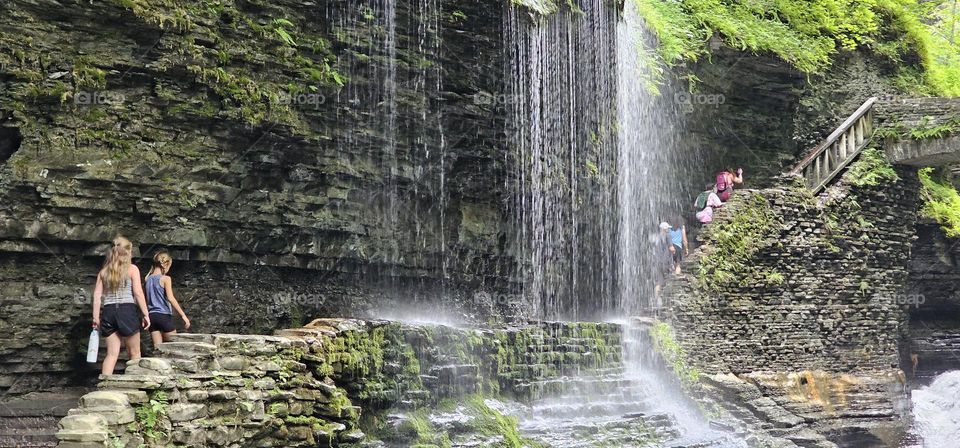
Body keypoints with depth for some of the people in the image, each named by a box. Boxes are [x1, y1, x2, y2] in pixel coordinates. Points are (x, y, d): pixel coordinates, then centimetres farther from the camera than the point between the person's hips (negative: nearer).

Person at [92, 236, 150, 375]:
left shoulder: (104, 271, 12)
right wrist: (146, 314, -4)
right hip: (127, 310, -4)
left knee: (112, 354, 5)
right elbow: (138, 293, -6)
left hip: (108, 311, 4)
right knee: (134, 353, 7)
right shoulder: (132, 269, 1)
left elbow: (97, 295, 7)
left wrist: (96, 317, 9)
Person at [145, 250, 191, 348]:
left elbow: (147, 299, 12)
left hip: (152, 316, 5)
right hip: (164, 315, -5)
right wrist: (183, 315, -18)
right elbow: (170, 298, -17)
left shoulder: (148, 279, 9)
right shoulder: (165, 279, -8)